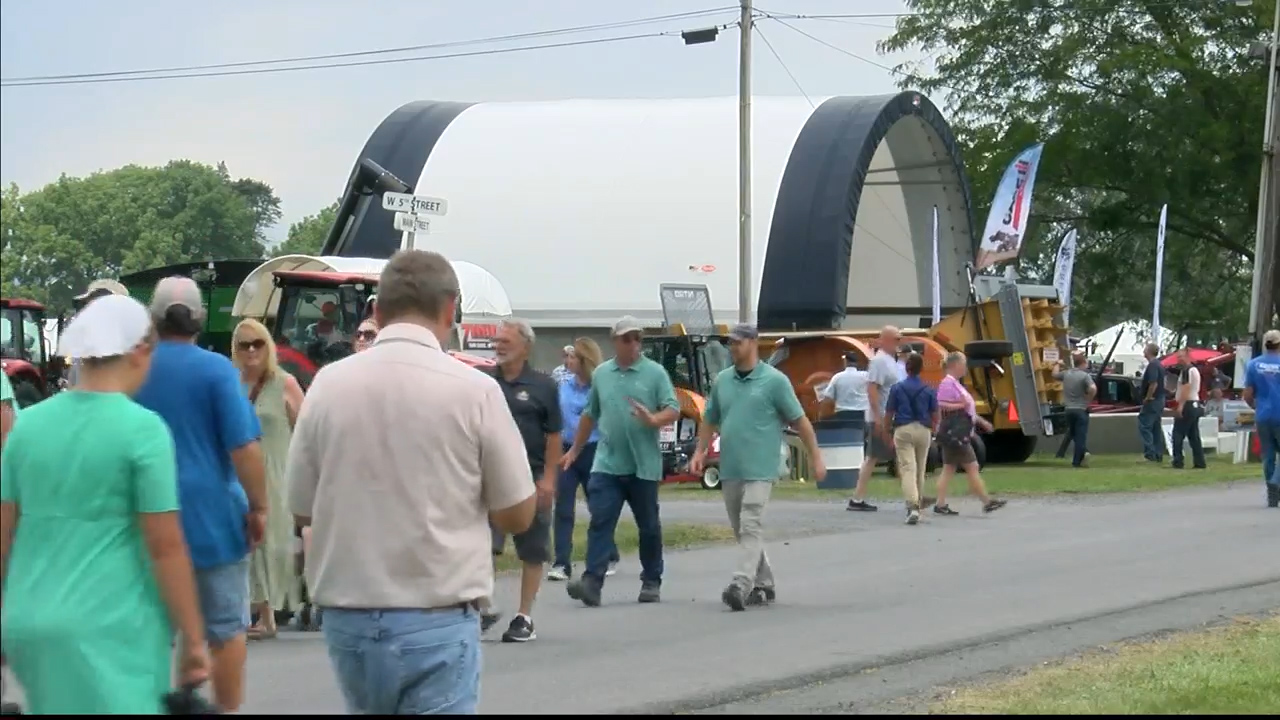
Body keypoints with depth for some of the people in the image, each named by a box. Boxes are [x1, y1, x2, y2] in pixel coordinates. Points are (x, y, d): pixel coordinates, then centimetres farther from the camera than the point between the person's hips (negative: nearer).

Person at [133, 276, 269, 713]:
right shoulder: (215, 370, -10)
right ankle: (227, 709, 12)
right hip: (212, 517, -3)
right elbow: (244, 446, -15)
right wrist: (258, 506, -5)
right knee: (226, 628, 9)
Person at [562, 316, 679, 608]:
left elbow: (673, 410, -8)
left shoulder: (655, 373, -1)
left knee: (648, 526, 9)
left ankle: (651, 582, 21)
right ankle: (592, 582, -18)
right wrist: (575, 450, 23)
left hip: (644, 466, -2)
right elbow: (590, 415, 21)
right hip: (607, 464, 2)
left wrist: (653, 420, -28)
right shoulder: (601, 374, 10)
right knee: (600, 522, -10)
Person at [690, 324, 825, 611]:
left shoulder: (774, 381, -5)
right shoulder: (722, 380, 10)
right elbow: (710, 420, 20)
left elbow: (799, 420, -1)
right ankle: (764, 585, 23)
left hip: (759, 469, -6)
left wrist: (816, 458, -2)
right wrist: (700, 451, 7)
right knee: (741, 530, 11)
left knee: (751, 527, -16)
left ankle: (741, 585, -26)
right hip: (730, 469, 6)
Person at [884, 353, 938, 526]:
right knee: (920, 470, 15)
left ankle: (912, 506, -26)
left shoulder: (897, 389, -3)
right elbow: (935, 417, 4)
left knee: (907, 469, -9)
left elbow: (888, 415, -1)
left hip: (903, 430, -2)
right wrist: (932, 433, 20)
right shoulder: (929, 391, 1)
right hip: (923, 431, 2)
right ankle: (916, 506, 26)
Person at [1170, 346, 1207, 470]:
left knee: (1178, 434, -9)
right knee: (1194, 435, 8)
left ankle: (1178, 462, -12)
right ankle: (1199, 462, 5)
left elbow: (1186, 388, -20)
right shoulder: (1194, 370, 21)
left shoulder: (1187, 371, -12)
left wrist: (1180, 405, -24)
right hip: (1195, 405, 10)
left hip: (1187, 405, -10)